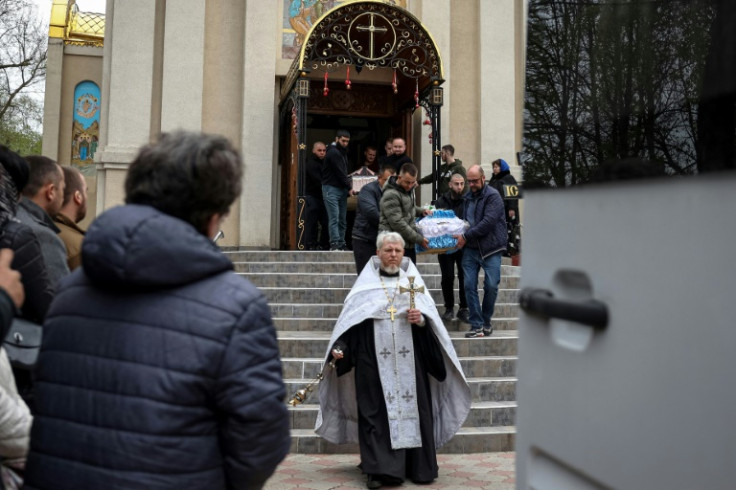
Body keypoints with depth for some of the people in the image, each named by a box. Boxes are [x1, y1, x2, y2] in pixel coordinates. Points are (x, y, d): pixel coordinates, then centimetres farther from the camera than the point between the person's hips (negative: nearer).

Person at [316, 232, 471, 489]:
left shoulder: (413, 281, 10)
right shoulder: (365, 284, 6)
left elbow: (431, 321, 6)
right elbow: (350, 320, 2)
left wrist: (421, 319, -15)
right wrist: (340, 348, -11)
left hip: (409, 362, 1)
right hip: (375, 362, -1)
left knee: (413, 408, 2)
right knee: (377, 412, -2)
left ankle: (419, 466, 14)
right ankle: (381, 469, 3)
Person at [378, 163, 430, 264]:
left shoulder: (409, 189, 10)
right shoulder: (391, 195, -18)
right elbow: (397, 223, -22)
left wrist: (421, 211, 8)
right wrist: (419, 239, -19)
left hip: (408, 243, 9)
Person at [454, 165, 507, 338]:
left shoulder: (493, 196, -7)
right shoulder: (467, 197, 14)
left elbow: (488, 222, -18)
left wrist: (466, 236, -15)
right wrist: (463, 238, 4)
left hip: (491, 248, -5)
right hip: (470, 248, 5)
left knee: (491, 286, -2)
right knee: (470, 286, -1)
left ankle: (486, 322, 17)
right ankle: (477, 325, 5)